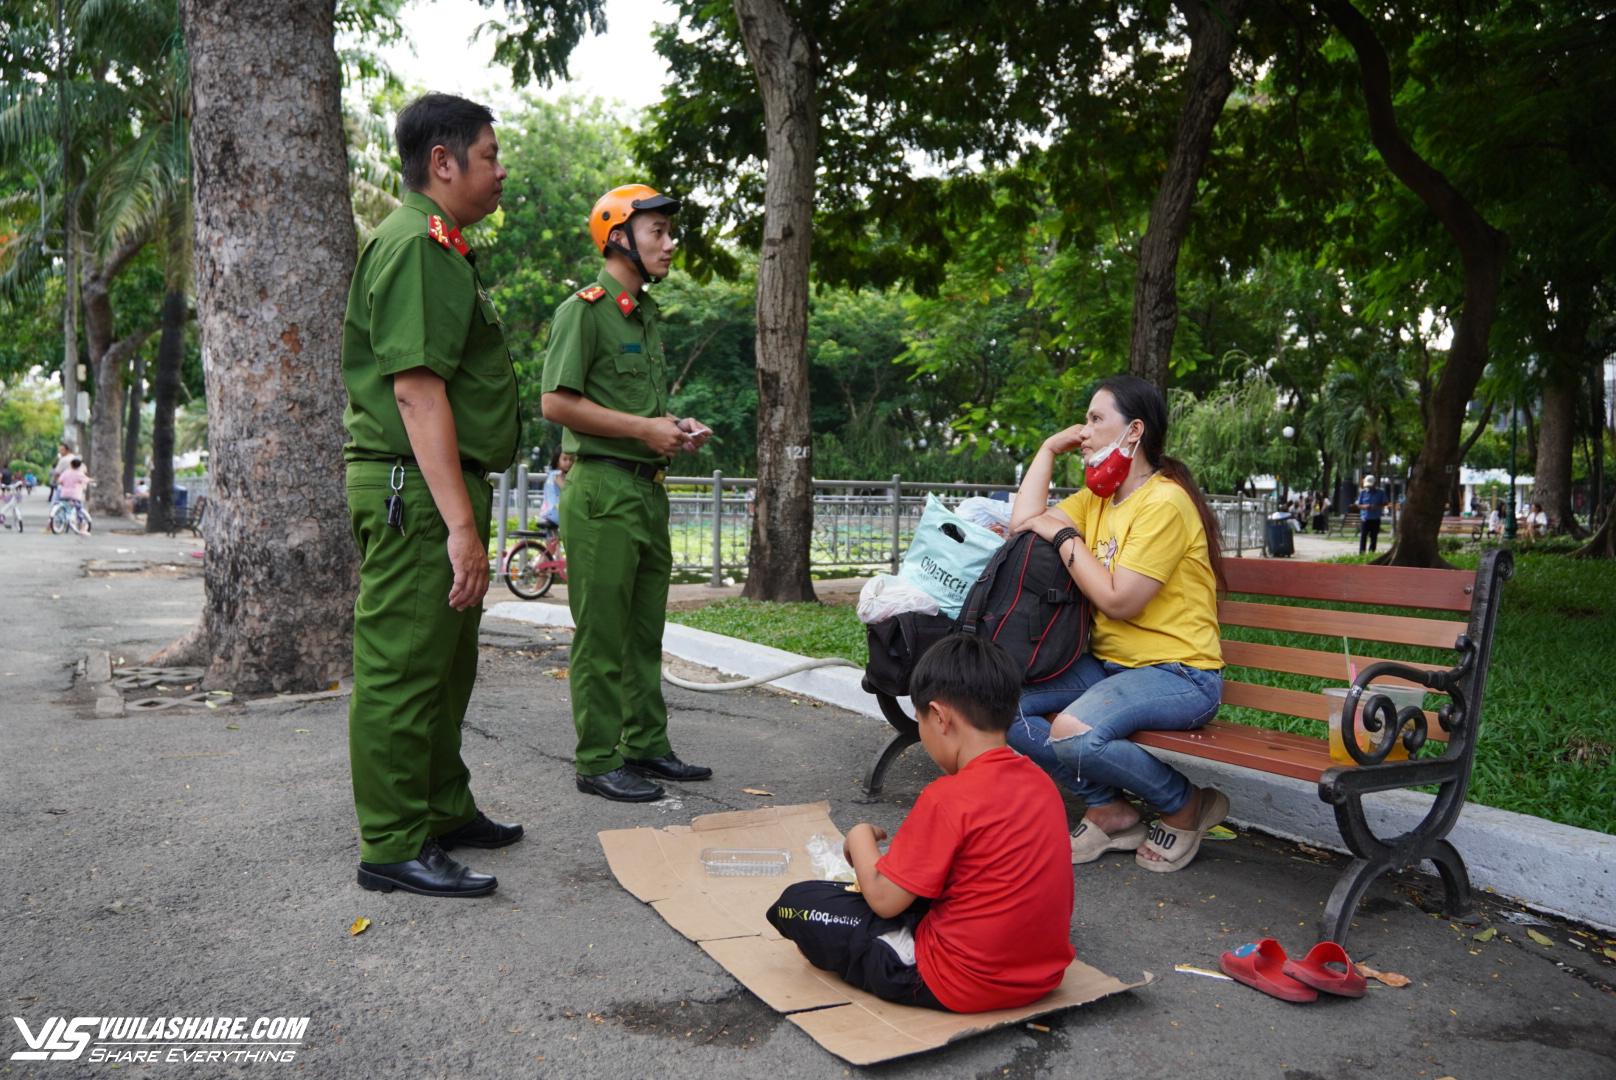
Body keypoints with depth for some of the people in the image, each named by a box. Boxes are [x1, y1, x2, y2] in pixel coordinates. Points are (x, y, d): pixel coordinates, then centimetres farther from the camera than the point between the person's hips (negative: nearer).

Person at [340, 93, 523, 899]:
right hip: (415, 490, -11)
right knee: (404, 670, -4)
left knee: (445, 665, 18)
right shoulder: (415, 246, -13)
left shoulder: (440, 249, 21)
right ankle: (393, 847, 6)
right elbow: (415, 388, -22)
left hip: (442, 487, 11)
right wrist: (460, 523, -26)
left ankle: (446, 810, 31)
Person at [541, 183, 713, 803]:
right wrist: (644, 428, -16)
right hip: (601, 488, -9)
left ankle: (647, 746, 25)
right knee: (602, 634, -3)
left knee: (645, 630, 14)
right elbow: (557, 402, -16)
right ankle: (598, 762, 6)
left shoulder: (647, 314, 20)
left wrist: (677, 428, 9)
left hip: (648, 489, 9)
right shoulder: (585, 309, -8)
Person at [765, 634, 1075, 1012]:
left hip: (966, 985, -8)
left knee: (797, 903, -4)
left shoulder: (950, 797, -21)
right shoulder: (1042, 783, 1)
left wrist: (860, 838, 3)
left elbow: (884, 900, -16)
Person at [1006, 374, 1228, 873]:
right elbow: (1024, 524, 2)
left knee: (1073, 733, -34)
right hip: (1108, 662, 8)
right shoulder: (1096, 495, 13)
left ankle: (1188, 807, -3)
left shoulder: (1164, 502, -16)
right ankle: (1109, 812, 3)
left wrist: (1064, 536, -11)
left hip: (1176, 672, -8)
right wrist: (1049, 449, 6)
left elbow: (1118, 601, -20)